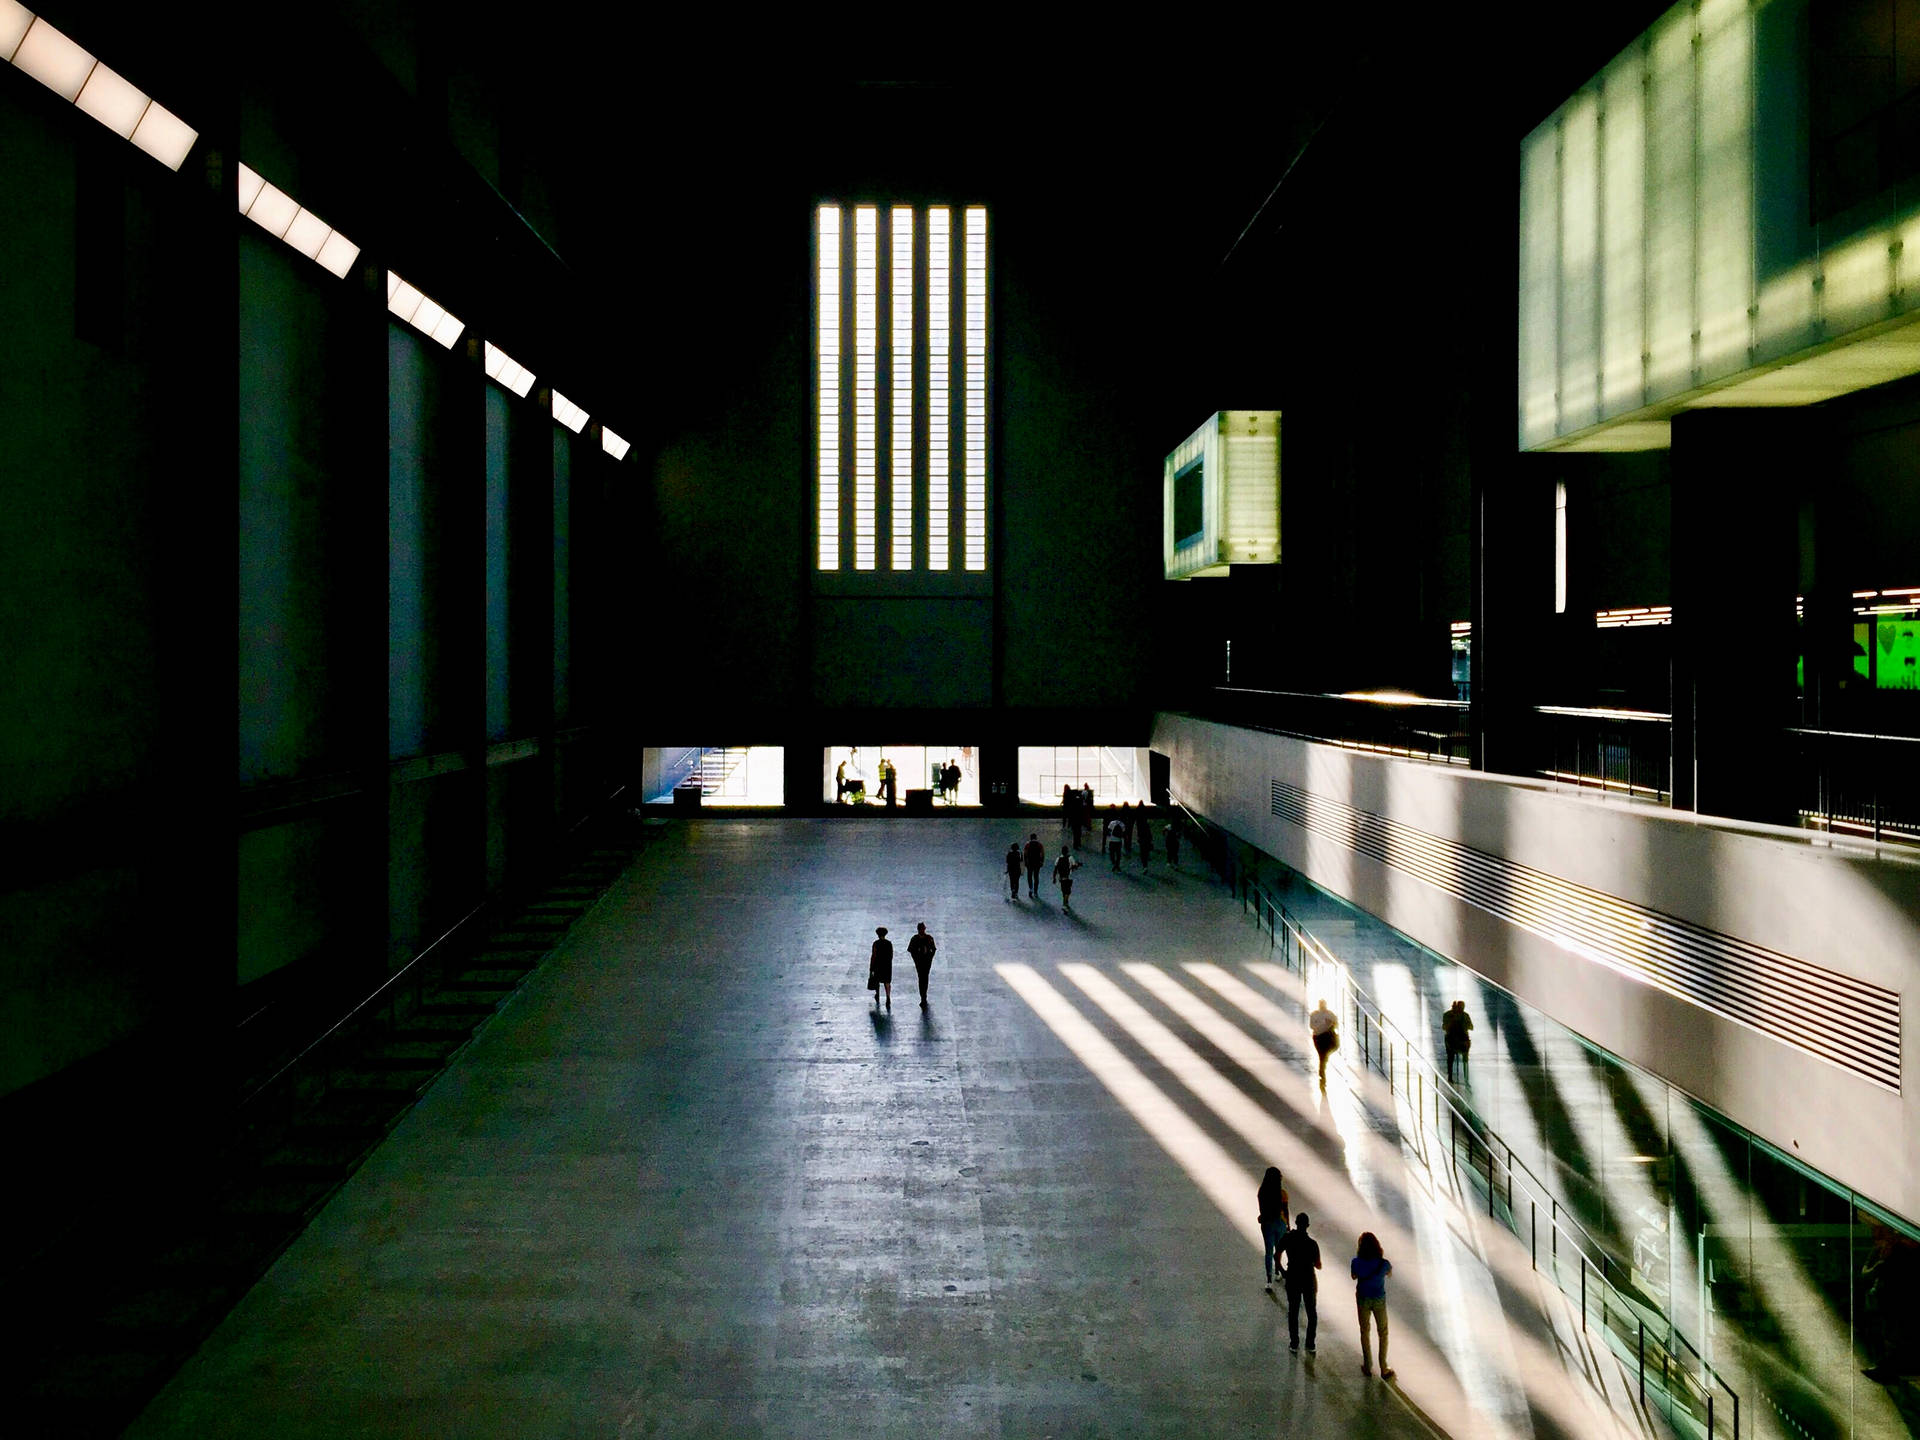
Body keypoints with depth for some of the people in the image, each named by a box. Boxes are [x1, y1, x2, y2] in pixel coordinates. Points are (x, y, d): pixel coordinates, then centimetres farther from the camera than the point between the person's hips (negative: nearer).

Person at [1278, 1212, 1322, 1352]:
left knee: (1293, 1312, 17)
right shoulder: (1312, 1243, -20)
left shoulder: (1287, 1238, -12)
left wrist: (1282, 1270, 13)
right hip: (1309, 1281, -2)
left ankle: (1294, 1343, 22)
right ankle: (1310, 1345, 18)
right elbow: (1318, 1266, -12)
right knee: (1312, 1313, 16)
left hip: (1292, 1280, 2)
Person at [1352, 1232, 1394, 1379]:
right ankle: (1383, 1369, 19)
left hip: (1362, 1299, 1)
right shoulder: (1383, 1263, -23)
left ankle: (1367, 1366, 28)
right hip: (1379, 1300, -1)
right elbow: (1389, 1273, 2)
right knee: (1383, 1333, 17)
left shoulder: (1357, 1262, -21)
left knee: (1364, 1331, 20)